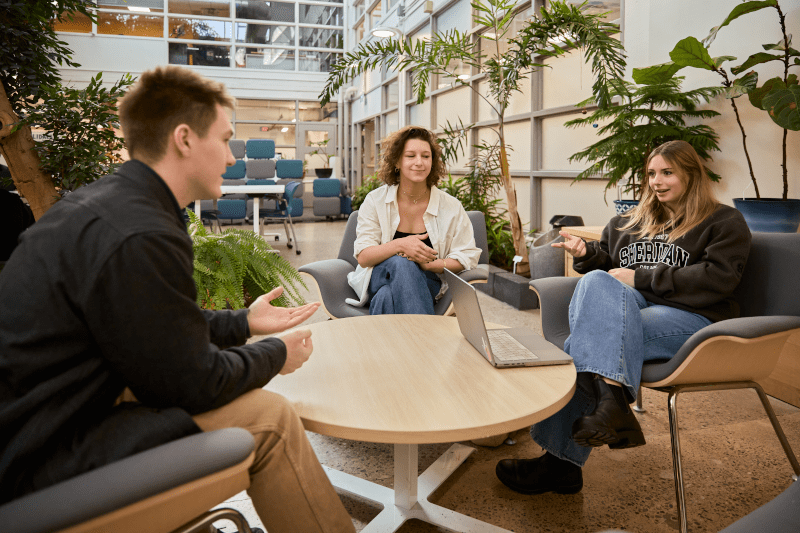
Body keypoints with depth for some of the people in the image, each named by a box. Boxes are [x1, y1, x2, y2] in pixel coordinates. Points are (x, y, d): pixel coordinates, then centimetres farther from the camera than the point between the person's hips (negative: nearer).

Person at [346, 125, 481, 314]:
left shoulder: (450, 207, 1)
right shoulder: (375, 201, 1)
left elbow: (468, 257, -1)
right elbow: (363, 257, -6)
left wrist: (428, 264, -19)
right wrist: (400, 245, -25)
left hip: (425, 284, -1)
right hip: (379, 278, 1)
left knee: (387, 296, -35)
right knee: (400, 263, -35)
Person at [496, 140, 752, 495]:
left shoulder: (725, 222, 11)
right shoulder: (632, 221, 28)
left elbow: (716, 279, -5)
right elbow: (607, 264, 33)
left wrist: (640, 277, -10)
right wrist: (586, 254, 8)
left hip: (690, 319, -5)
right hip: (626, 307, 5)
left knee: (581, 346, -31)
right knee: (595, 280, -32)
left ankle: (561, 461, -33)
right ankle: (610, 396, -44)